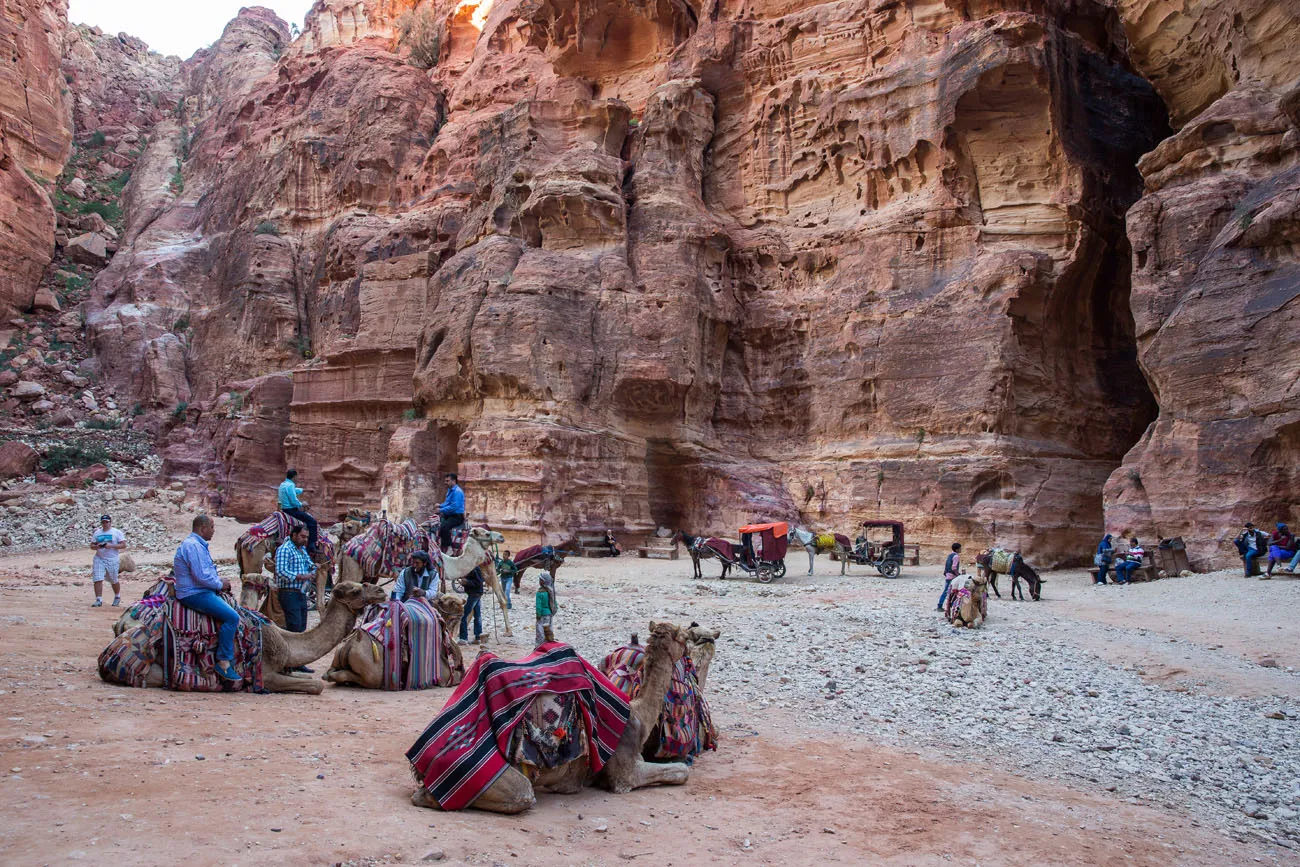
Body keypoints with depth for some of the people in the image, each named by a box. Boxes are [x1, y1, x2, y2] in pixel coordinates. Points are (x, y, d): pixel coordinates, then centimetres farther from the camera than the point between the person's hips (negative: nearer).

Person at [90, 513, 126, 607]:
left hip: (112, 560, -3)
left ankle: (117, 597, 30)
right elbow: (92, 545, 15)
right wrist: (97, 546, -8)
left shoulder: (117, 532, 0)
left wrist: (111, 546, -19)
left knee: (113, 581, 7)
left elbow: (123, 545, -6)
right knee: (98, 579, -10)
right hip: (99, 559, 3)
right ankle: (99, 600, -8)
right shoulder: (97, 533, 12)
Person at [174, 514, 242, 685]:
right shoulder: (192, 546, -16)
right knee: (232, 617, -23)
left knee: (234, 613, 8)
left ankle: (229, 661, 7)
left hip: (202, 591, 11)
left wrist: (221, 582, 9)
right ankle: (223, 663, -17)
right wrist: (220, 584, -8)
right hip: (194, 594, -11)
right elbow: (201, 576, -22)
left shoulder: (199, 545, 17)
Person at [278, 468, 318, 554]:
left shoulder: (283, 484, 13)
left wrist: (302, 490, 47)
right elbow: (294, 501, -23)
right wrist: (301, 504, -4)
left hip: (284, 508, 11)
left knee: (308, 515, 26)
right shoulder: (290, 485, -18)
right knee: (312, 522, -13)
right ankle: (311, 547, -17)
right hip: (291, 510, -11)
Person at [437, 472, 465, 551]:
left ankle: (447, 547, -30)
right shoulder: (450, 490, 15)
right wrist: (440, 506, 5)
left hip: (457, 516, -11)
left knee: (444, 526, -33)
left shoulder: (457, 491, -16)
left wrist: (442, 510, -18)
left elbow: (454, 506, -23)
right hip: (449, 515, 11)